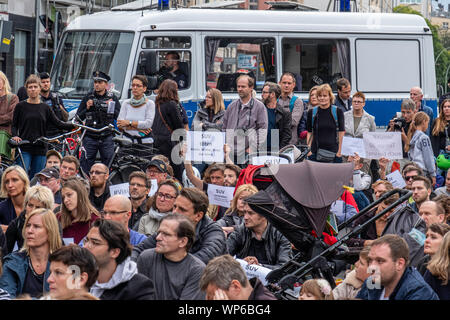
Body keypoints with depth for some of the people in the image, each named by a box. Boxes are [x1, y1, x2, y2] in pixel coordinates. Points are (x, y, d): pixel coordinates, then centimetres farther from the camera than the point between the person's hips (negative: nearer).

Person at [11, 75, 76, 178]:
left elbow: (58, 123, 8)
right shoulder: (21, 106, 3)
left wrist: (73, 126, -4)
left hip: (40, 149, 2)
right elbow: (14, 125, 8)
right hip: (25, 148, -2)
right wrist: (15, 136, -11)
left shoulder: (45, 107, 9)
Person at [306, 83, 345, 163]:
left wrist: (339, 152, -4)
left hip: (333, 152, -2)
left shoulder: (337, 112, 1)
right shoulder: (312, 112, 7)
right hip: (315, 153, 2)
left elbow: (341, 132, 1)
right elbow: (310, 133, 11)